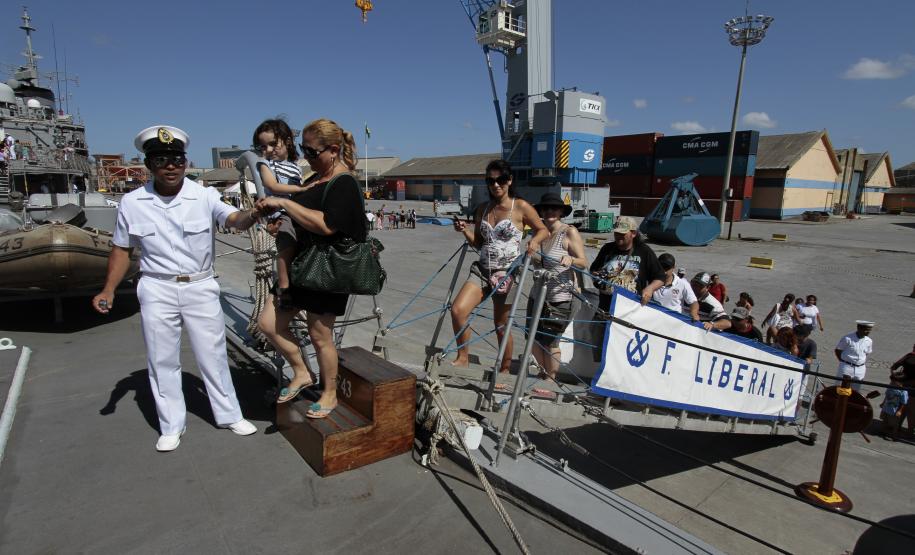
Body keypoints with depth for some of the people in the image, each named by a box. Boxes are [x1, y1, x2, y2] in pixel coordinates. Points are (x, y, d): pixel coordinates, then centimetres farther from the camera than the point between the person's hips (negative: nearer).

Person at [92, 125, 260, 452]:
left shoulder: (204, 196, -9)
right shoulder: (132, 203, -2)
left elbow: (234, 219, -26)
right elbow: (122, 250, 7)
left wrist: (253, 214, -49)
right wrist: (108, 290, -1)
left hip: (201, 288, -1)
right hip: (157, 291, 2)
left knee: (213, 356, 10)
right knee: (162, 361, 11)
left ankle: (229, 415, 26)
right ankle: (171, 427, 28)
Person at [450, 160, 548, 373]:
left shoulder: (520, 207, -3)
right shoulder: (482, 209, 12)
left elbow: (544, 230, 4)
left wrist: (534, 241, -17)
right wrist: (465, 231, -2)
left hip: (506, 273, -4)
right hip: (482, 270, 5)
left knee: (502, 326, 5)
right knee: (457, 309, -14)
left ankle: (505, 370, 23)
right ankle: (463, 357, 4)